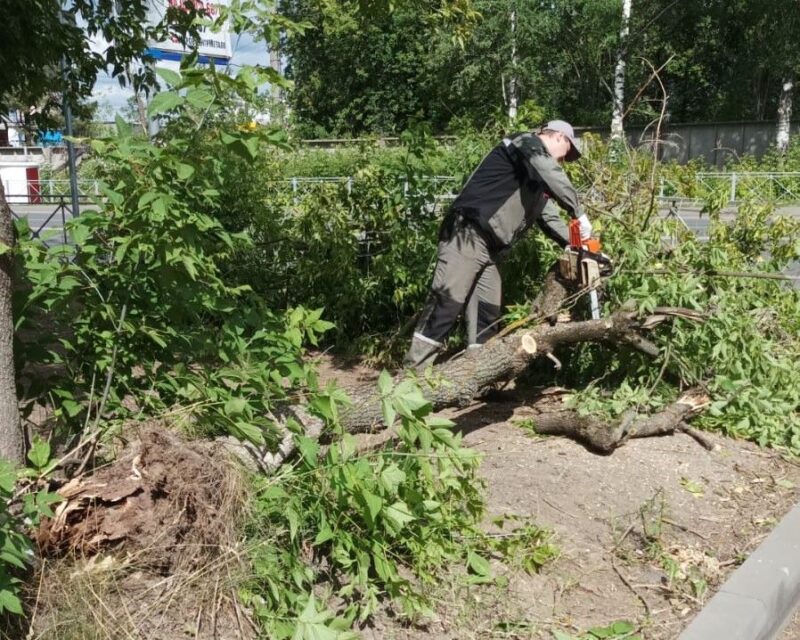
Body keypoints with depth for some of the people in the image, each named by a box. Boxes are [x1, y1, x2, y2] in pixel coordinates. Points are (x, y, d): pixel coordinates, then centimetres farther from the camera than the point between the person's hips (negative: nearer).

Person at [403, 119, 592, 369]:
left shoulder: (537, 185, 25)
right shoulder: (527, 143, -2)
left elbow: (549, 219, 24)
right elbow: (554, 177, -20)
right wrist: (580, 214, -16)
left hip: (490, 249, 10)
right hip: (467, 235, -10)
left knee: (488, 314, 7)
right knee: (447, 303, -15)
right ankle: (412, 373, -14)